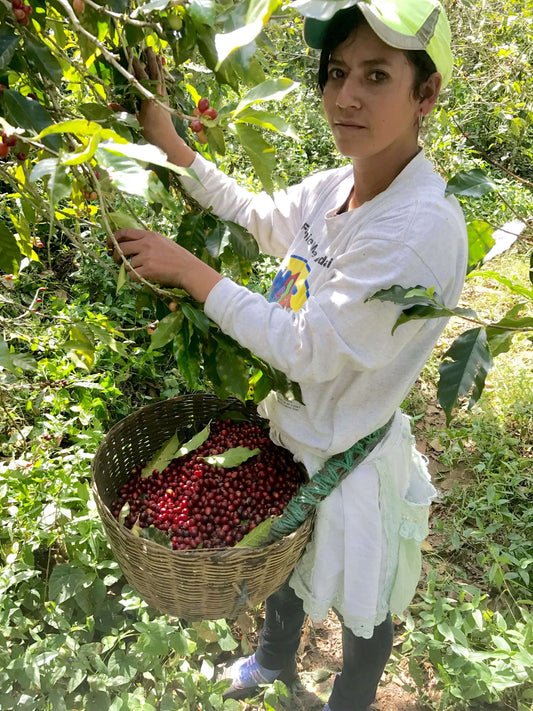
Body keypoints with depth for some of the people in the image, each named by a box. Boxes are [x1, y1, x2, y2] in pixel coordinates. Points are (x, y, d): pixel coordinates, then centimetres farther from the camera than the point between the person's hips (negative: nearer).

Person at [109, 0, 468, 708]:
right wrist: (168, 141, 4)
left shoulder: (423, 226, -33)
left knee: (361, 605, 23)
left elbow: (306, 349, -29)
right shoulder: (334, 186, -9)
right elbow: (256, 216, 10)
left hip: (349, 454, -7)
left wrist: (188, 269, -23)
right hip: (290, 425, 8)